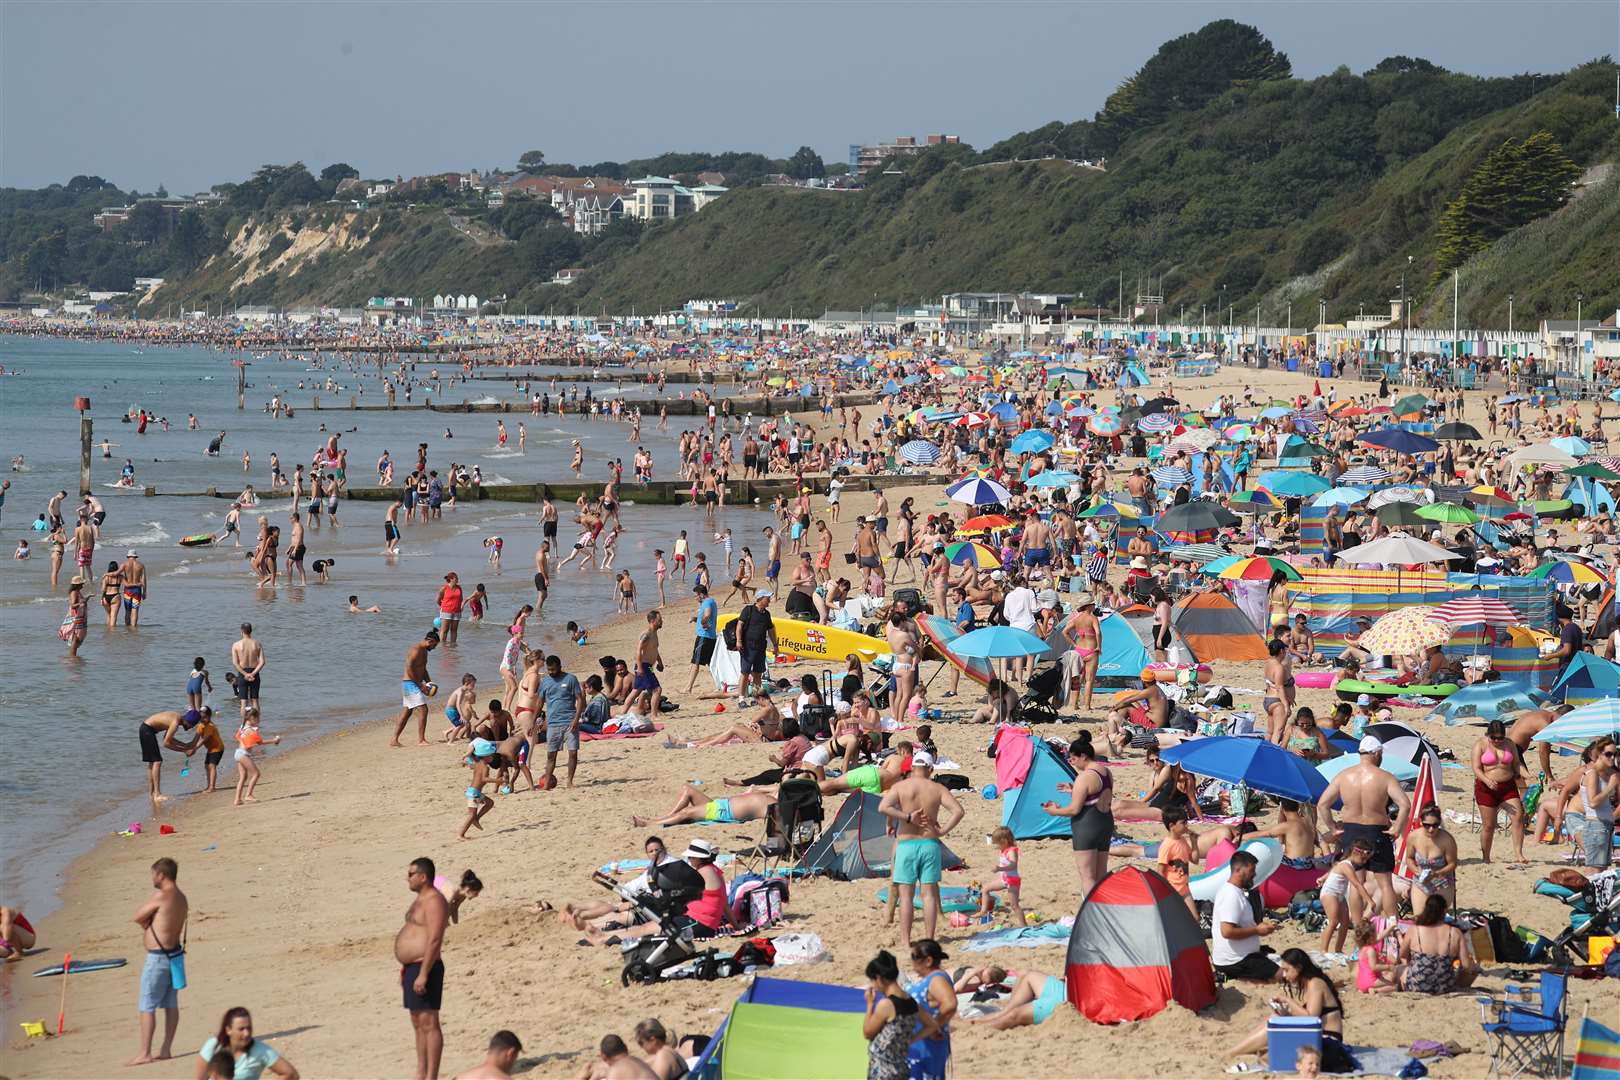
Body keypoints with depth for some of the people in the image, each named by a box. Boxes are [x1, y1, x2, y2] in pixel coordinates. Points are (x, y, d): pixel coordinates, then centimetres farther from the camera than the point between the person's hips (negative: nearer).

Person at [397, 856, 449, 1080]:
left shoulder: (434, 901, -16)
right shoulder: (421, 899, 17)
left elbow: (434, 940, -23)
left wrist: (423, 974, -25)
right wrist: (405, 969, 23)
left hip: (424, 967, -11)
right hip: (413, 967, 11)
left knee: (428, 1023, -9)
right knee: (418, 1024, 14)